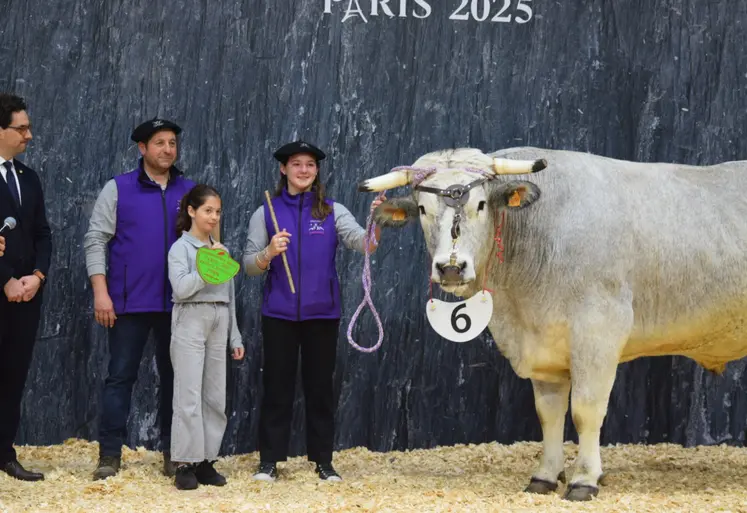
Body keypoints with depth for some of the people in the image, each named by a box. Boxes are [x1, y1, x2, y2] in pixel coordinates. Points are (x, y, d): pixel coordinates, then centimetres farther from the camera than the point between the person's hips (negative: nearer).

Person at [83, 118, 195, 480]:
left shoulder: (191, 192, 8)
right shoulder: (117, 189, 1)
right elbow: (96, 240, -2)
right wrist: (101, 292, -10)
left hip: (178, 302, 3)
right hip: (130, 301, -2)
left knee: (174, 376, 8)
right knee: (120, 377, 0)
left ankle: (174, 453, 15)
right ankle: (110, 455, 5)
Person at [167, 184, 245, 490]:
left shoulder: (221, 250, 17)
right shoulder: (181, 247, 0)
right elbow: (181, 288, -14)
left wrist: (235, 337, 17)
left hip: (218, 325, 6)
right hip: (191, 321, -6)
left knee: (215, 397, 4)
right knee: (189, 396, -8)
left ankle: (206, 461, 9)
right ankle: (185, 464, -6)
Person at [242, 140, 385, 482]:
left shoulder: (333, 212, 4)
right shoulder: (266, 213, 4)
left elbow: (363, 243, -12)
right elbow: (249, 265, 2)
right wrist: (269, 252, -18)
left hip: (322, 313, 0)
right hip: (279, 313, 0)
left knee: (320, 386, 7)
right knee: (277, 386, 3)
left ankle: (323, 461, 14)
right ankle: (269, 461, 9)